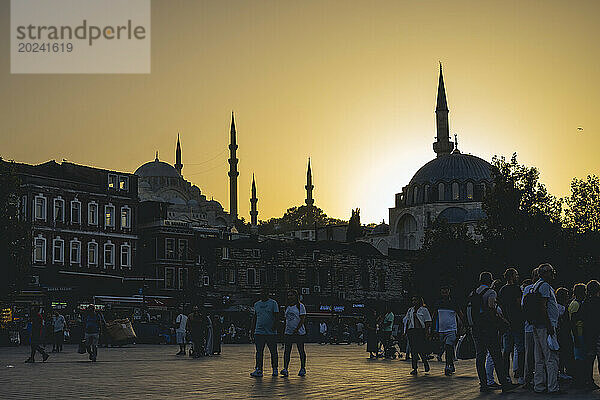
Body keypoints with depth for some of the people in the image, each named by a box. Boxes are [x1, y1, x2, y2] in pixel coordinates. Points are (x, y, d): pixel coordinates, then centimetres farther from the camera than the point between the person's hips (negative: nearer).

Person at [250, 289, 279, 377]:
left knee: (273, 352, 4)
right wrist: (253, 328, 13)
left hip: (271, 332, -3)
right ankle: (259, 370, -2)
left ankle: (275, 369, 14)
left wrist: (275, 325, -19)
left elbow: (276, 316, -5)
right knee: (259, 352, -2)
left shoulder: (273, 303, 1)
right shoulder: (257, 304, 14)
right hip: (259, 332, 3)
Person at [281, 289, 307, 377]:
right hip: (288, 333, 5)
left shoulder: (300, 306, -4)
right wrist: (284, 332, 15)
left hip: (299, 332, -5)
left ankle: (302, 369, 14)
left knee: (301, 351, 3)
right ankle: (285, 369, -9)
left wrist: (296, 330, -18)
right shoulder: (287, 307, 14)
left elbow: (302, 319, -10)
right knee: (287, 351, -4)